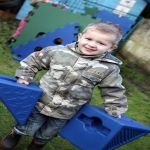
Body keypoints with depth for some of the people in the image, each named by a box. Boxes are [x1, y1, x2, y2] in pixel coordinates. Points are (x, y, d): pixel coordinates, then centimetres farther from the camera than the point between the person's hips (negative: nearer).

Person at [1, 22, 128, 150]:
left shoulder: (109, 68, -16)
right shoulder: (59, 52, -15)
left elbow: (112, 91, -2)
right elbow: (33, 61, -2)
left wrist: (114, 110, 1)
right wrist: (24, 77, -6)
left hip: (64, 114, 1)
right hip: (40, 103, 0)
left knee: (46, 135, 20)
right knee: (26, 128, 13)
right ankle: (15, 133, 49)